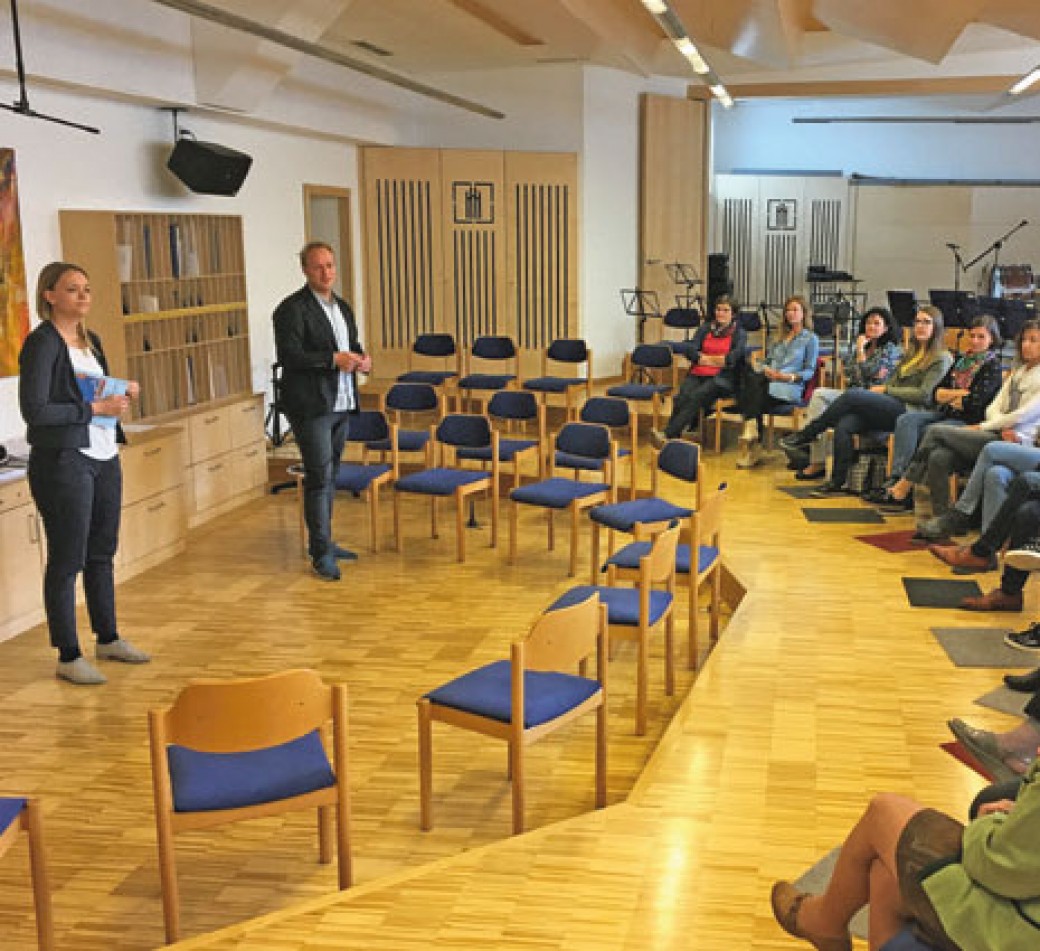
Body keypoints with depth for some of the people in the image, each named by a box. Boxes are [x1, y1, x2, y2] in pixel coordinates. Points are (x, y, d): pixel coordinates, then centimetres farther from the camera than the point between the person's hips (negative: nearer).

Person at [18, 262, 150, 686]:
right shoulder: (41, 343, -12)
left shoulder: (90, 340, 12)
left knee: (102, 554, 16)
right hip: (63, 461, -8)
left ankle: (108, 639, 29)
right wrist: (94, 408, -19)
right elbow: (34, 410, -18)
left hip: (104, 459, 8)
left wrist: (123, 393, 1)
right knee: (66, 561, 0)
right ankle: (68, 657, 10)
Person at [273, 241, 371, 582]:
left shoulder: (342, 306, 16)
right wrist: (333, 359, -24)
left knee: (330, 476, 15)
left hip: (341, 403, 8)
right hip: (311, 406, -8)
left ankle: (323, 542, 26)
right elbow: (289, 355, -19)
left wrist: (362, 358, 1)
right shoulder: (292, 308, -10)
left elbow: (352, 345, 24)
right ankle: (321, 554, -2)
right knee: (320, 477, -8)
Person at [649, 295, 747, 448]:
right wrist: (718, 359, -3)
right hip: (698, 375, 4)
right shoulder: (705, 329, 22)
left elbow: (733, 358, -6)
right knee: (682, 397, -29)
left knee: (696, 396, -33)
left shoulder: (739, 333, 11)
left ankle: (667, 435, -45)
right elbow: (690, 350, 7)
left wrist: (705, 358, 1)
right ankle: (674, 436, -43)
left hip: (722, 377, -4)